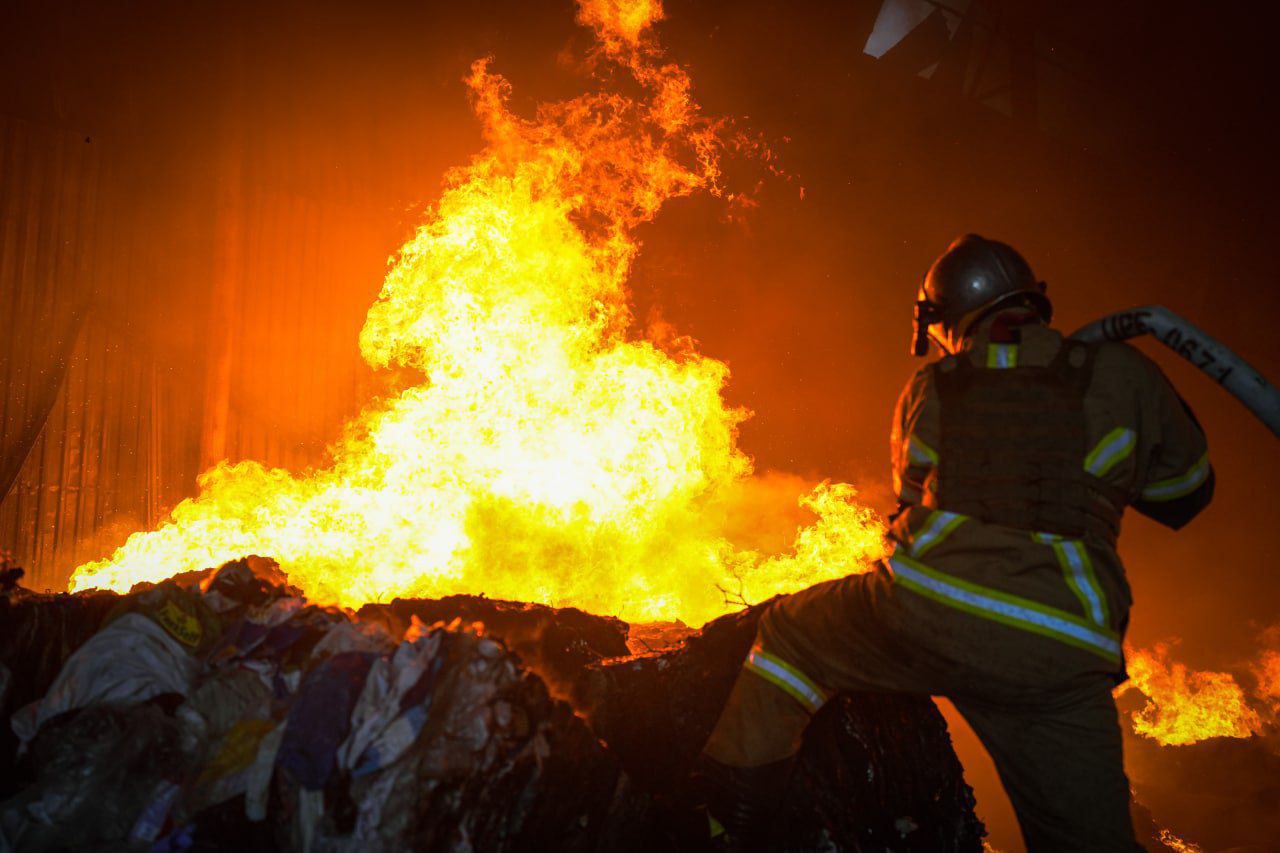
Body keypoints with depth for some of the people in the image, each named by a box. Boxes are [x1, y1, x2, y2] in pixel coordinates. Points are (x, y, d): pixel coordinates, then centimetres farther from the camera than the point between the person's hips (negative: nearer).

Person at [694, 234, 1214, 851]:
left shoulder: (924, 391, 16)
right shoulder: (1121, 375, 12)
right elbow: (1185, 495, 25)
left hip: (923, 614, 0)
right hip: (1056, 660, 0)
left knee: (789, 632, 25)